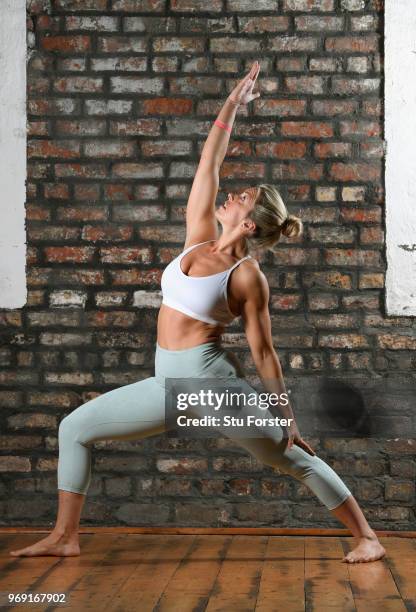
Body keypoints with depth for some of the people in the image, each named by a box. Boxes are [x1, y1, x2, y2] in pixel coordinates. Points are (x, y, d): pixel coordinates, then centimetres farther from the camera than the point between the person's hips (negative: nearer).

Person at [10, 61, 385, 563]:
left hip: (211, 381, -7)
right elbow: (208, 166, 5)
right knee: (74, 429, 5)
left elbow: (263, 351, -8)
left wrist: (287, 417, -5)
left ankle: (367, 537, 19)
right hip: (171, 381, 7)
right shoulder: (199, 238, 4)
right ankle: (64, 537, 13)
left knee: (294, 458, 4)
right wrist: (231, 106, 9)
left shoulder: (247, 275, -12)